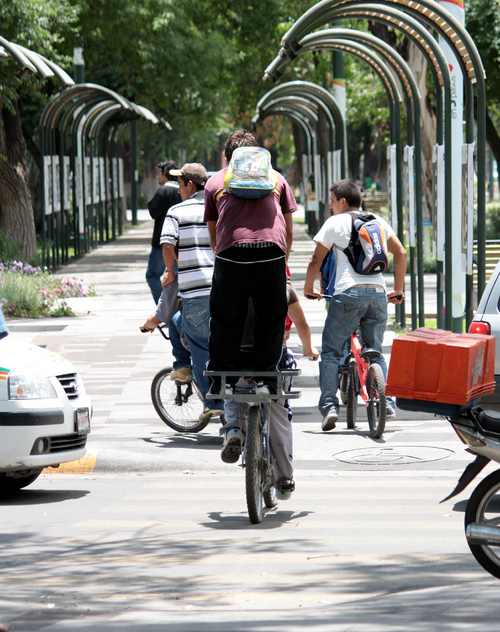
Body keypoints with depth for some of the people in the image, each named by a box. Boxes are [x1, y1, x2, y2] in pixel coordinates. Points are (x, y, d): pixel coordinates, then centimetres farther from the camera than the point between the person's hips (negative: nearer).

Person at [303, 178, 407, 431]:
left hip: (348, 292, -4)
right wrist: (398, 289, 21)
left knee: (331, 351, 1)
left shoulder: (334, 223, 4)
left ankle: (329, 405, -10)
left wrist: (308, 289, 18)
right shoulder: (378, 221, 17)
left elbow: (316, 261, 3)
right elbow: (400, 253, 13)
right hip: (378, 293, 4)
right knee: (375, 351, 16)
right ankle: (386, 403, 5)